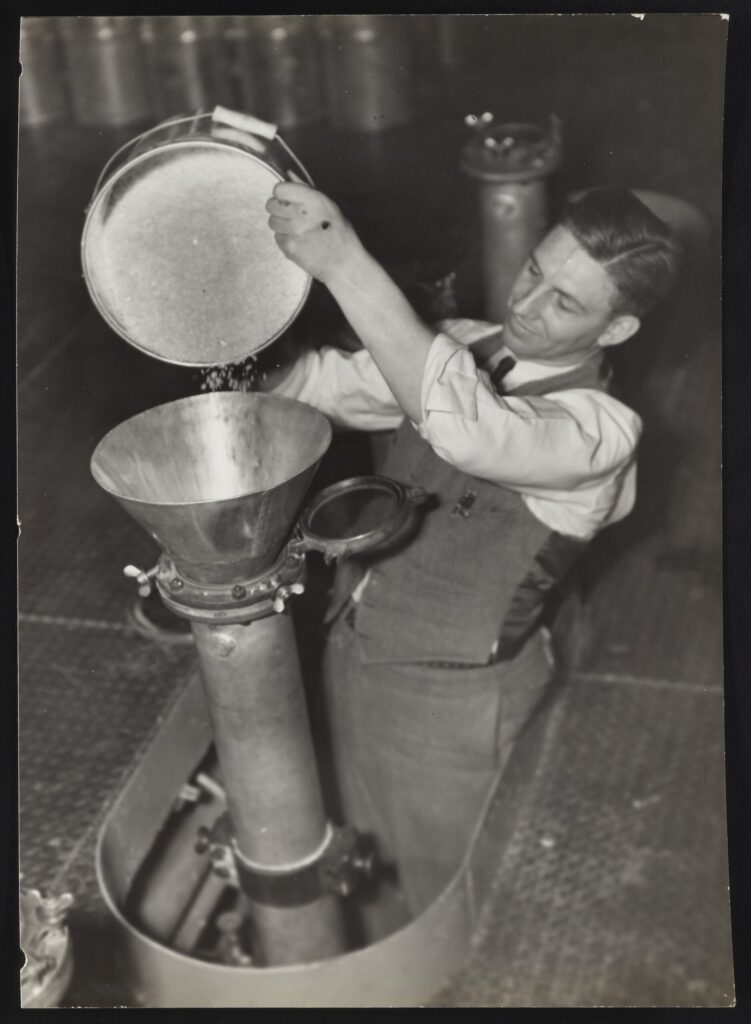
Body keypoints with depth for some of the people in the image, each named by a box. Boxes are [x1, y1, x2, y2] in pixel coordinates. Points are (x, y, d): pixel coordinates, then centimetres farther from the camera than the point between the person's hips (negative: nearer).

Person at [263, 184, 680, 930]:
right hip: (351, 646, 7)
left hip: (447, 699, -6)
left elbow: (463, 423, -45)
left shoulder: (599, 431, -27)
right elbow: (328, 379, -5)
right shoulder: (465, 346, -4)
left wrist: (344, 264, -50)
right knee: (376, 845, 30)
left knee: (445, 888, 19)